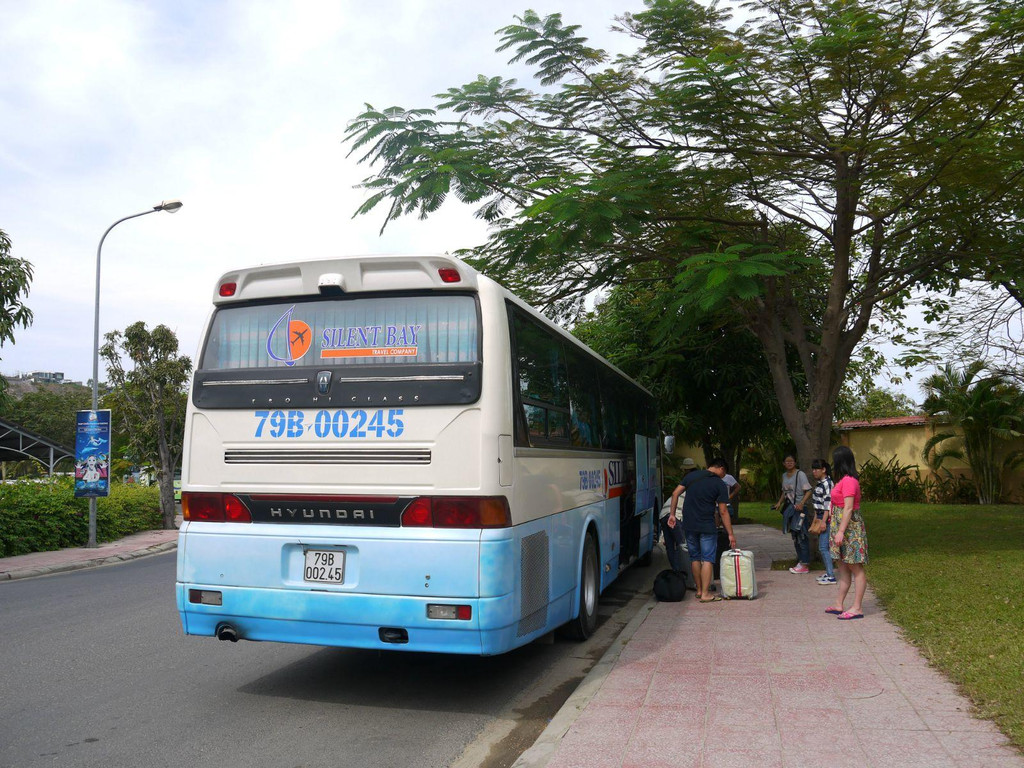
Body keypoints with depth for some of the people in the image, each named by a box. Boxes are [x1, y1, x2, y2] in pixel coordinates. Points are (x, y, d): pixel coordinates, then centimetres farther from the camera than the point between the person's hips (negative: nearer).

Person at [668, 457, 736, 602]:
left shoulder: (691, 476, 7)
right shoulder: (720, 485, -4)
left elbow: (675, 493, 3)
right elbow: (723, 512, -6)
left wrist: (672, 514, 9)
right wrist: (731, 534, -2)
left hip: (689, 525, 5)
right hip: (707, 527, -4)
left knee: (695, 558, 15)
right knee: (707, 559, -1)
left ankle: (699, 590, 22)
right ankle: (705, 594, -5)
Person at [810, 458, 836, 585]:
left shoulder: (827, 483, -15)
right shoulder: (819, 483, 15)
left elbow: (828, 503, -19)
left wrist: (824, 521, -21)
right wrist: (815, 519, 21)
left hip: (827, 518, -10)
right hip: (820, 517, 10)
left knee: (823, 547, -11)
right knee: (822, 547, 13)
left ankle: (831, 577, -8)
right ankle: (828, 572, 21)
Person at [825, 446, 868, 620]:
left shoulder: (848, 481, -17)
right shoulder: (843, 480, 13)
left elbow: (848, 508, -22)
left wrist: (841, 531, -24)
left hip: (850, 528, -10)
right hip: (841, 527, 10)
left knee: (855, 568, -3)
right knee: (843, 567, 14)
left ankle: (857, 608, 1)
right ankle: (839, 605, 21)